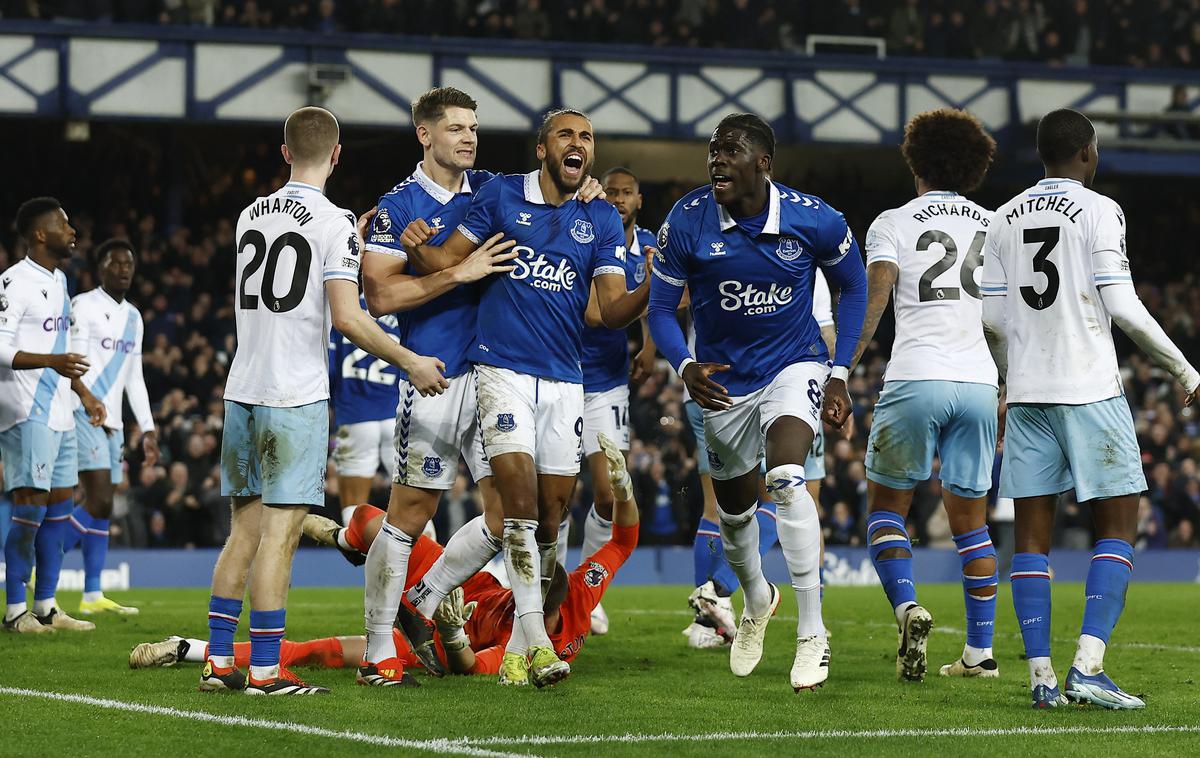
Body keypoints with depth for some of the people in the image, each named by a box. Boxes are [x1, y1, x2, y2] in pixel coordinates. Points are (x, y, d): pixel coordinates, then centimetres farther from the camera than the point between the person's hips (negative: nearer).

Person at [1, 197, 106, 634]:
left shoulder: (58, 280, 17)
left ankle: (46, 606, 15)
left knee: (60, 503, 9)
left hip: (59, 413, 10)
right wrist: (51, 361, -30)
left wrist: (84, 393, 26)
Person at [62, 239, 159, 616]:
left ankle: (92, 596, 3)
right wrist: (90, 403, -26)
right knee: (99, 503, -17)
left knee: (101, 508, 3)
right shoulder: (84, 306, -4)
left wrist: (147, 429, 18)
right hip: (84, 414, -8)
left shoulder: (133, 316, 20)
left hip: (112, 421, 8)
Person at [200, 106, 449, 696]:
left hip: (241, 393, 6)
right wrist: (410, 362, -6)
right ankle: (265, 670, -5)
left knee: (244, 530, 13)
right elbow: (346, 317, -16)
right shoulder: (334, 224, -9)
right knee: (279, 533, -5)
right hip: (296, 398, -6)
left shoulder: (251, 216, 11)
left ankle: (217, 661, 14)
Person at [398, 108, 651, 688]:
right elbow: (446, 260, 5)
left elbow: (611, 311, 1)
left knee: (551, 515, 3)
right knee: (520, 500, -15)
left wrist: (651, 291, -19)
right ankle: (536, 639, -15)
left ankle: (518, 643, 13)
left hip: (564, 379, 3)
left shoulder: (602, 221, 7)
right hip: (503, 370, -3)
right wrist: (417, 248, -16)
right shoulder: (500, 196, 2)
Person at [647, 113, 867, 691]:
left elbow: (853, 286, 2)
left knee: (786, 480, -28)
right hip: (724, 379, 3)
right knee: (734, 508, 16)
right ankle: (757, 599, 50)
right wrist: (685, 367, -25)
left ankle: (812, 635, -20)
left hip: (793, 366, -3)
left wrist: (840, 375, -2)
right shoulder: (687, 221, -17)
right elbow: (661, 307, -5)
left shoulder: (813, 220, -18)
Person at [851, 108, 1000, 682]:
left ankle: (907, 607, -14)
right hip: (979, 382, 3)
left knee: (886, 506, 10)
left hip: (915, 379, -3)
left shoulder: (892, 224, 4)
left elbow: (872, 303, -9)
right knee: (970, 521, 11)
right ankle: (980, 651, 10)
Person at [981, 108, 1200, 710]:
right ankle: (1087, 666, -12)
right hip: (1090, 389, -5)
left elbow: (992, 320, 9)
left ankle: (1041, 676, -1)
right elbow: (1123, 309, -11)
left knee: (1032, 533, 5)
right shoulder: (1098, 211, -5)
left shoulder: (1005, 219, 10)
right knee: (1117, 526, 2)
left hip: (1027, 394, 5)